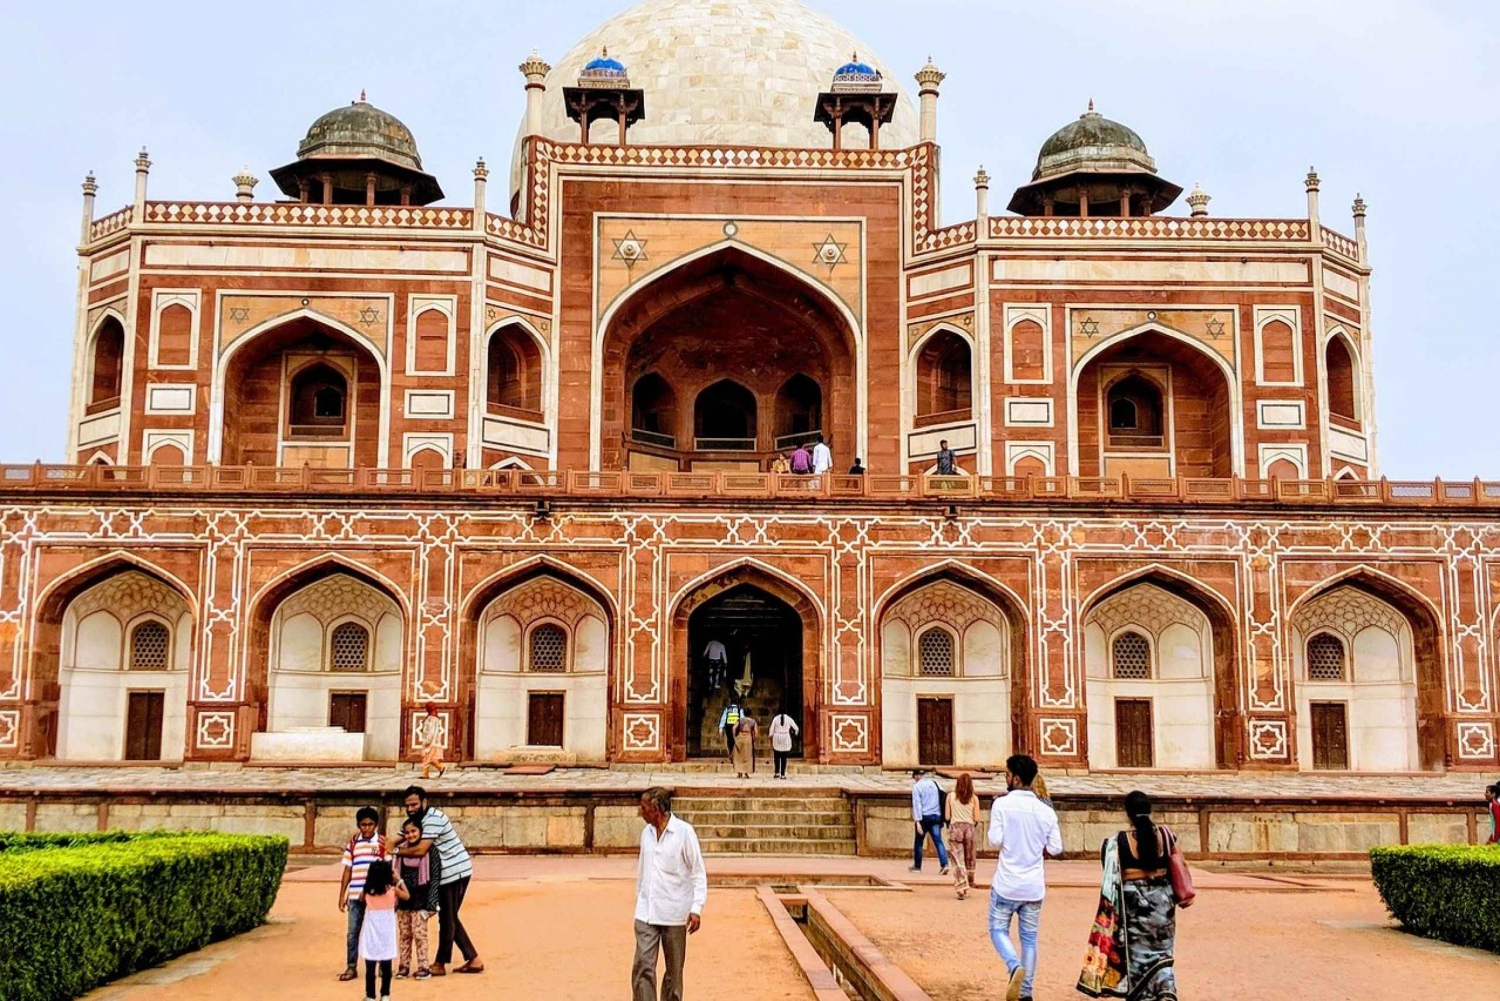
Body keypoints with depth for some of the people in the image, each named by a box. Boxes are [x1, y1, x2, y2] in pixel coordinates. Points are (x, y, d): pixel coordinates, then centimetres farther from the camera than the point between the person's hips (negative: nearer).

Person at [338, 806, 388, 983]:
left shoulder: (383, 843, -1)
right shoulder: (352, 844, 7)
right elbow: (347, 871, 9)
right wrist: (342, 895, 6)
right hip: (355, 895, 2)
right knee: (352, 932, 3)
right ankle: (351, 967, 10)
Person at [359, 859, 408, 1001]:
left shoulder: (367, 891, -5)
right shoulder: (392, 890, -6)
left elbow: (361, 900, 19)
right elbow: (407, 896, 14)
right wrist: (399, 880, 20)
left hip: (371, 933, 0)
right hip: (386, 933, 0)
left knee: (370, 967, 4)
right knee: (386, 967, 7)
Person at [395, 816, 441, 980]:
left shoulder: (430, 850, -6)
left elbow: (435, 877, -7)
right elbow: (397, 875, 15)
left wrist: (430, 903, -11)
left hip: (420, 899, -4)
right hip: (403, 898, 4)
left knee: (419, 933, -6)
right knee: (404, 934, 8)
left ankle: (423, 967, 0)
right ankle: (403, 966, 15)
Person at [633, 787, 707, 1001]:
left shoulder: (684, 832, -9)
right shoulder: (646, 833, 7)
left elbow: (698, 873, -8)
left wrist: (696, 909, -14)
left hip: (674, 913, -4)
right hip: (646, 913, 4)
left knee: (674, 969, 8)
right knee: (643, 966, -6)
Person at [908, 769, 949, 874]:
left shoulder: (917, 786, -3)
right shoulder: (934, 783, 11)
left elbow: (917, 804, -11)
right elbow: (941, 799, 12)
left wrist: (917, 821, -16)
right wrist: (941, 818, 18)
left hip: (924, 817, -4)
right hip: (936, 816, 4)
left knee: (918, 841, 12)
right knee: (938, 841, -3)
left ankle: (917, 866, 20)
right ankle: (945, 864, -20)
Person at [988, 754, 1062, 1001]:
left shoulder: (1002, 804, -11)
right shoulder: (1046, 811, 1)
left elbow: (995, 842, -13)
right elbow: (1055, 848, 2)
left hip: (1007, 883, -3)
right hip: (1034, 885, 3)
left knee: (998, 930, 9)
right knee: (1029, 937, 13)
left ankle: (1015, 967, -17)